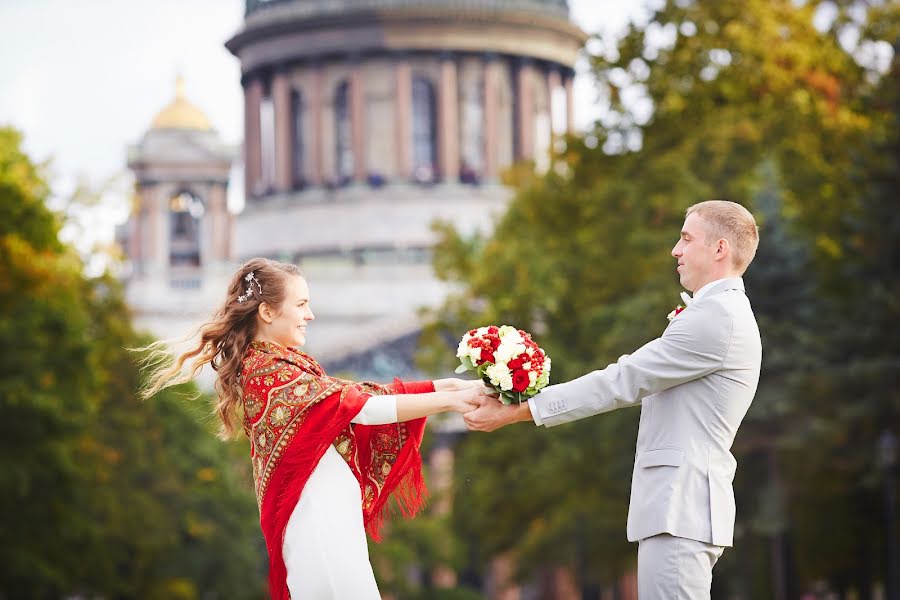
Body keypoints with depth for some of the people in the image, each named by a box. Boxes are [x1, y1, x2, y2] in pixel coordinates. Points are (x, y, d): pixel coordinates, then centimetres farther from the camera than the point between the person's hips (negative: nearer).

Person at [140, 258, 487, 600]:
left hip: (328, 512, 10)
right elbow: (363, 407, -17)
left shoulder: (282, 364, 13)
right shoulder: (268, 372, -15)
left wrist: (445, 386, 3)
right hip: (317, 518, -10)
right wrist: (448, 402, -14)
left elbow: (352, 394, 10)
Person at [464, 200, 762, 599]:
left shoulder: (717, 316, -13)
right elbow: (637, 385, 22)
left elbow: (622, 382, -15)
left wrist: (516, 413, -11)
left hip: (681, 508, -11)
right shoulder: (720, 313, 22)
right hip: (677, 505, 11)